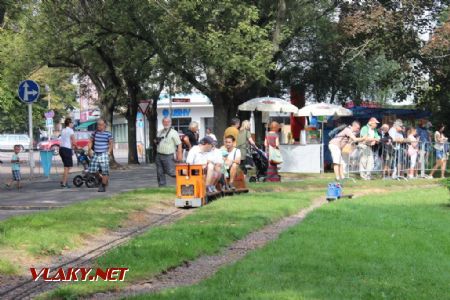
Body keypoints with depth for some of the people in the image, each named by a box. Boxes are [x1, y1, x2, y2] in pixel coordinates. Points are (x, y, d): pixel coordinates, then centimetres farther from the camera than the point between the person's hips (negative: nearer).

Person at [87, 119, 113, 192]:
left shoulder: (108, 134, -2)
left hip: (104, 154, -4)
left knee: (105, 171, -5)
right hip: (95, 154, 4)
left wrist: (109, 152, -7)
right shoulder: (94, 133, 6)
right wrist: (89, 150, 1)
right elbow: (90, 141, 14)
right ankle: (102, 178, 29)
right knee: (93, 170, 3)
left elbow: (111, 144, 3)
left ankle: (103, 186, 4)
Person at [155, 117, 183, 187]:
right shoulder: (160, 132, 16)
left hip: (168, 156, -6)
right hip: (159, 155, 6)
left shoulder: (173, 132, -3)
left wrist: (179, 155, -17)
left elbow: (179, 144, -8)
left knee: (171, 172, -10)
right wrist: (156, 142, 3)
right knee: (160, 173, 6)